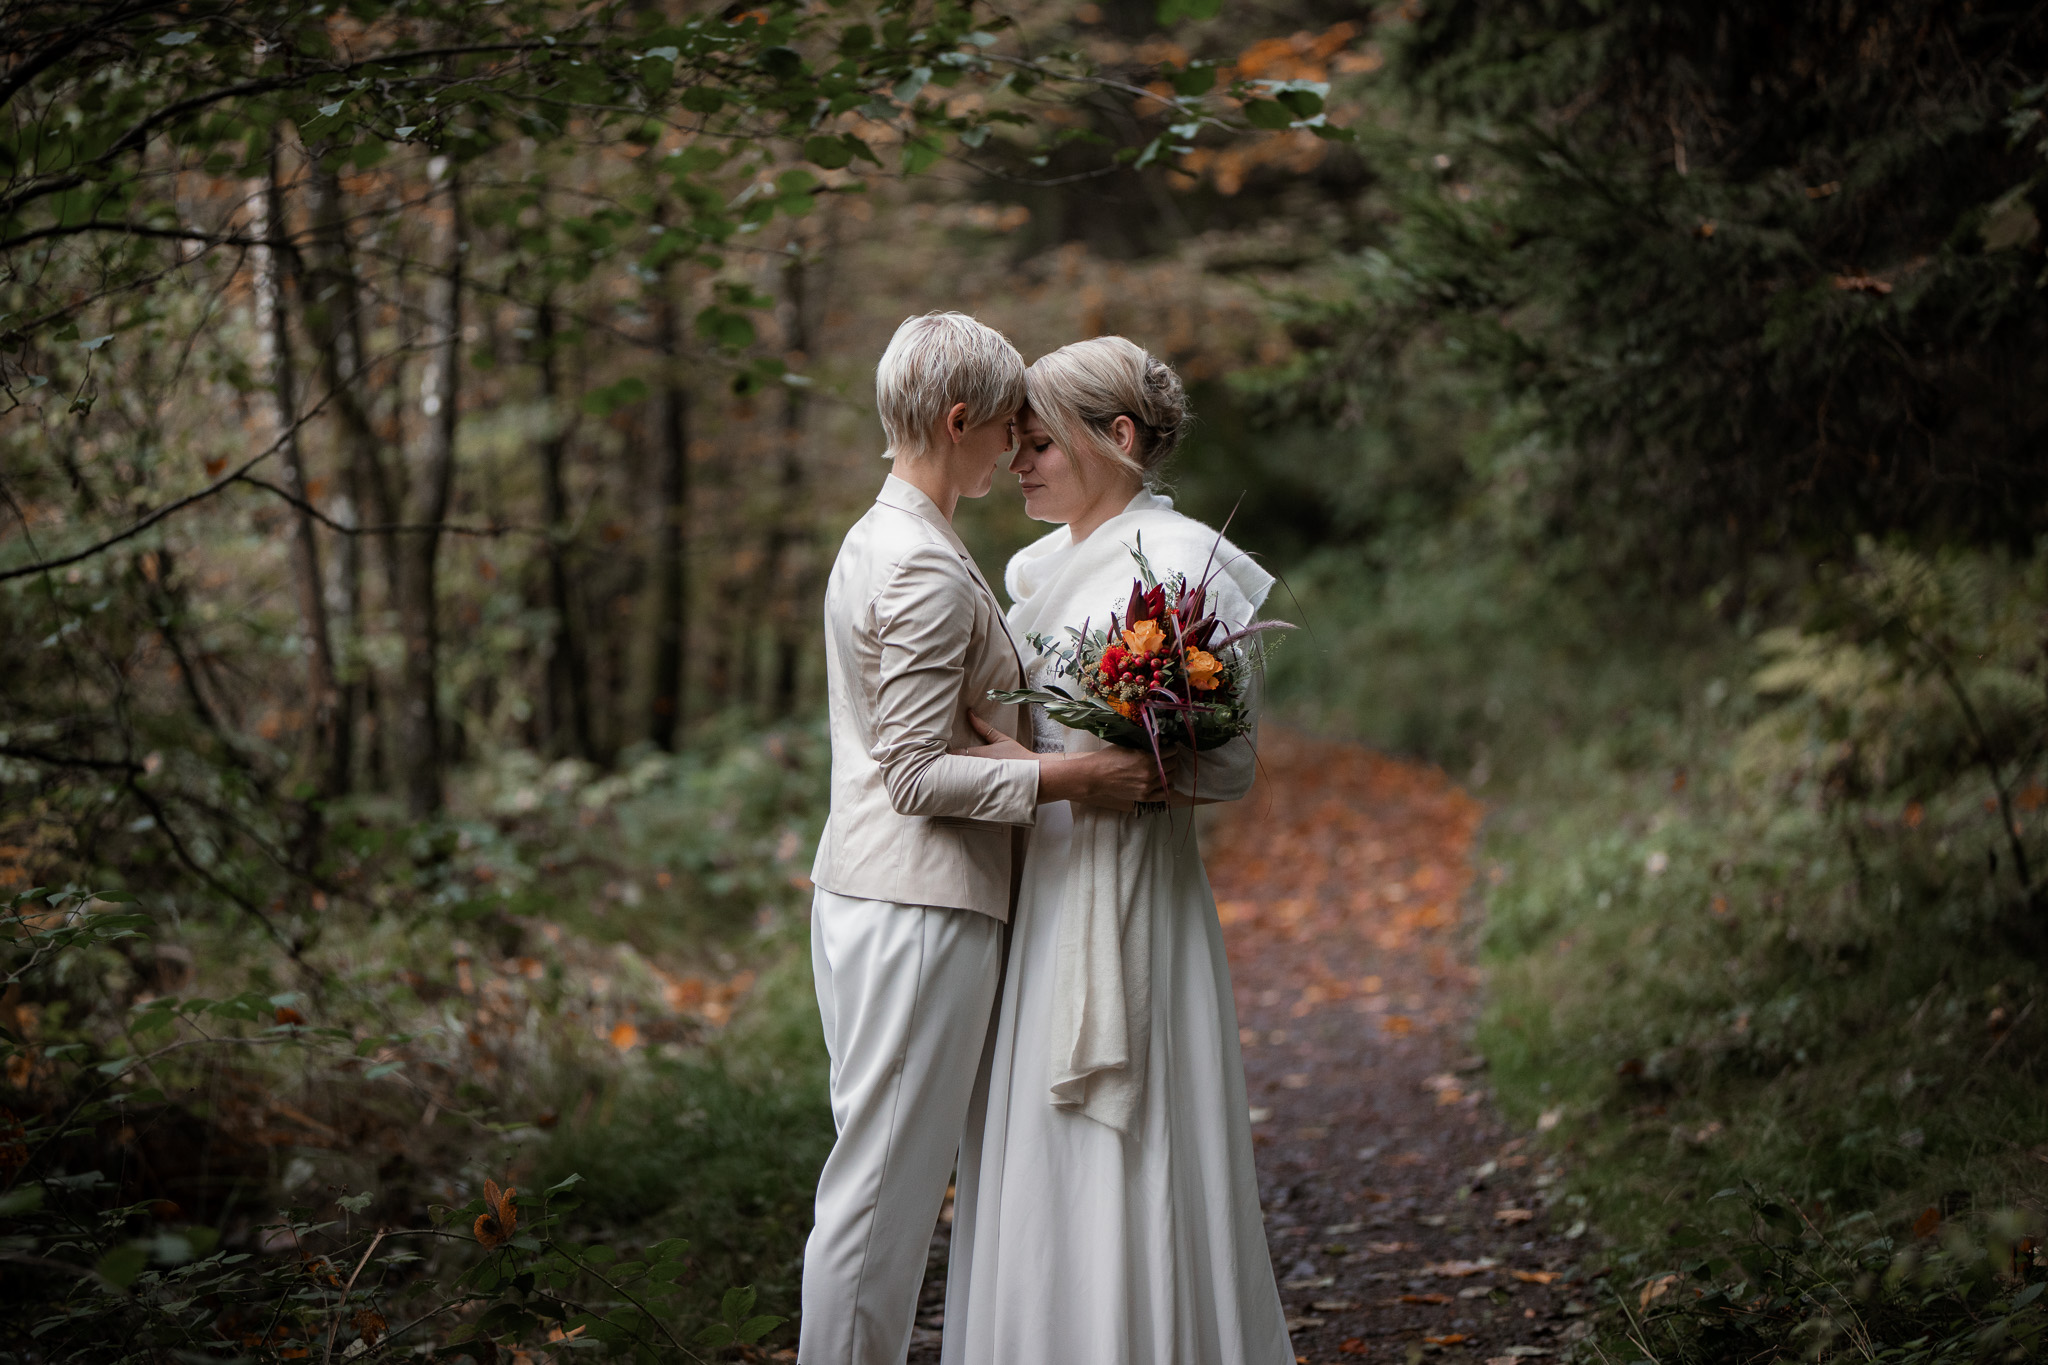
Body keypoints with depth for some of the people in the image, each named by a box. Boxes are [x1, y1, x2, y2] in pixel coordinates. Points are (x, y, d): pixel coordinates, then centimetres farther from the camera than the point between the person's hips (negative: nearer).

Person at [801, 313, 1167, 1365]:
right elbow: (918, 774, -19)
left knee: (881, 1172, 14)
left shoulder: (872, 542, 15)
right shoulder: (930, 570, -16)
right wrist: (1076, 776, -18)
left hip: (860, 892, 10)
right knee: (887, 1179, -4)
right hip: (918, 907, -10)